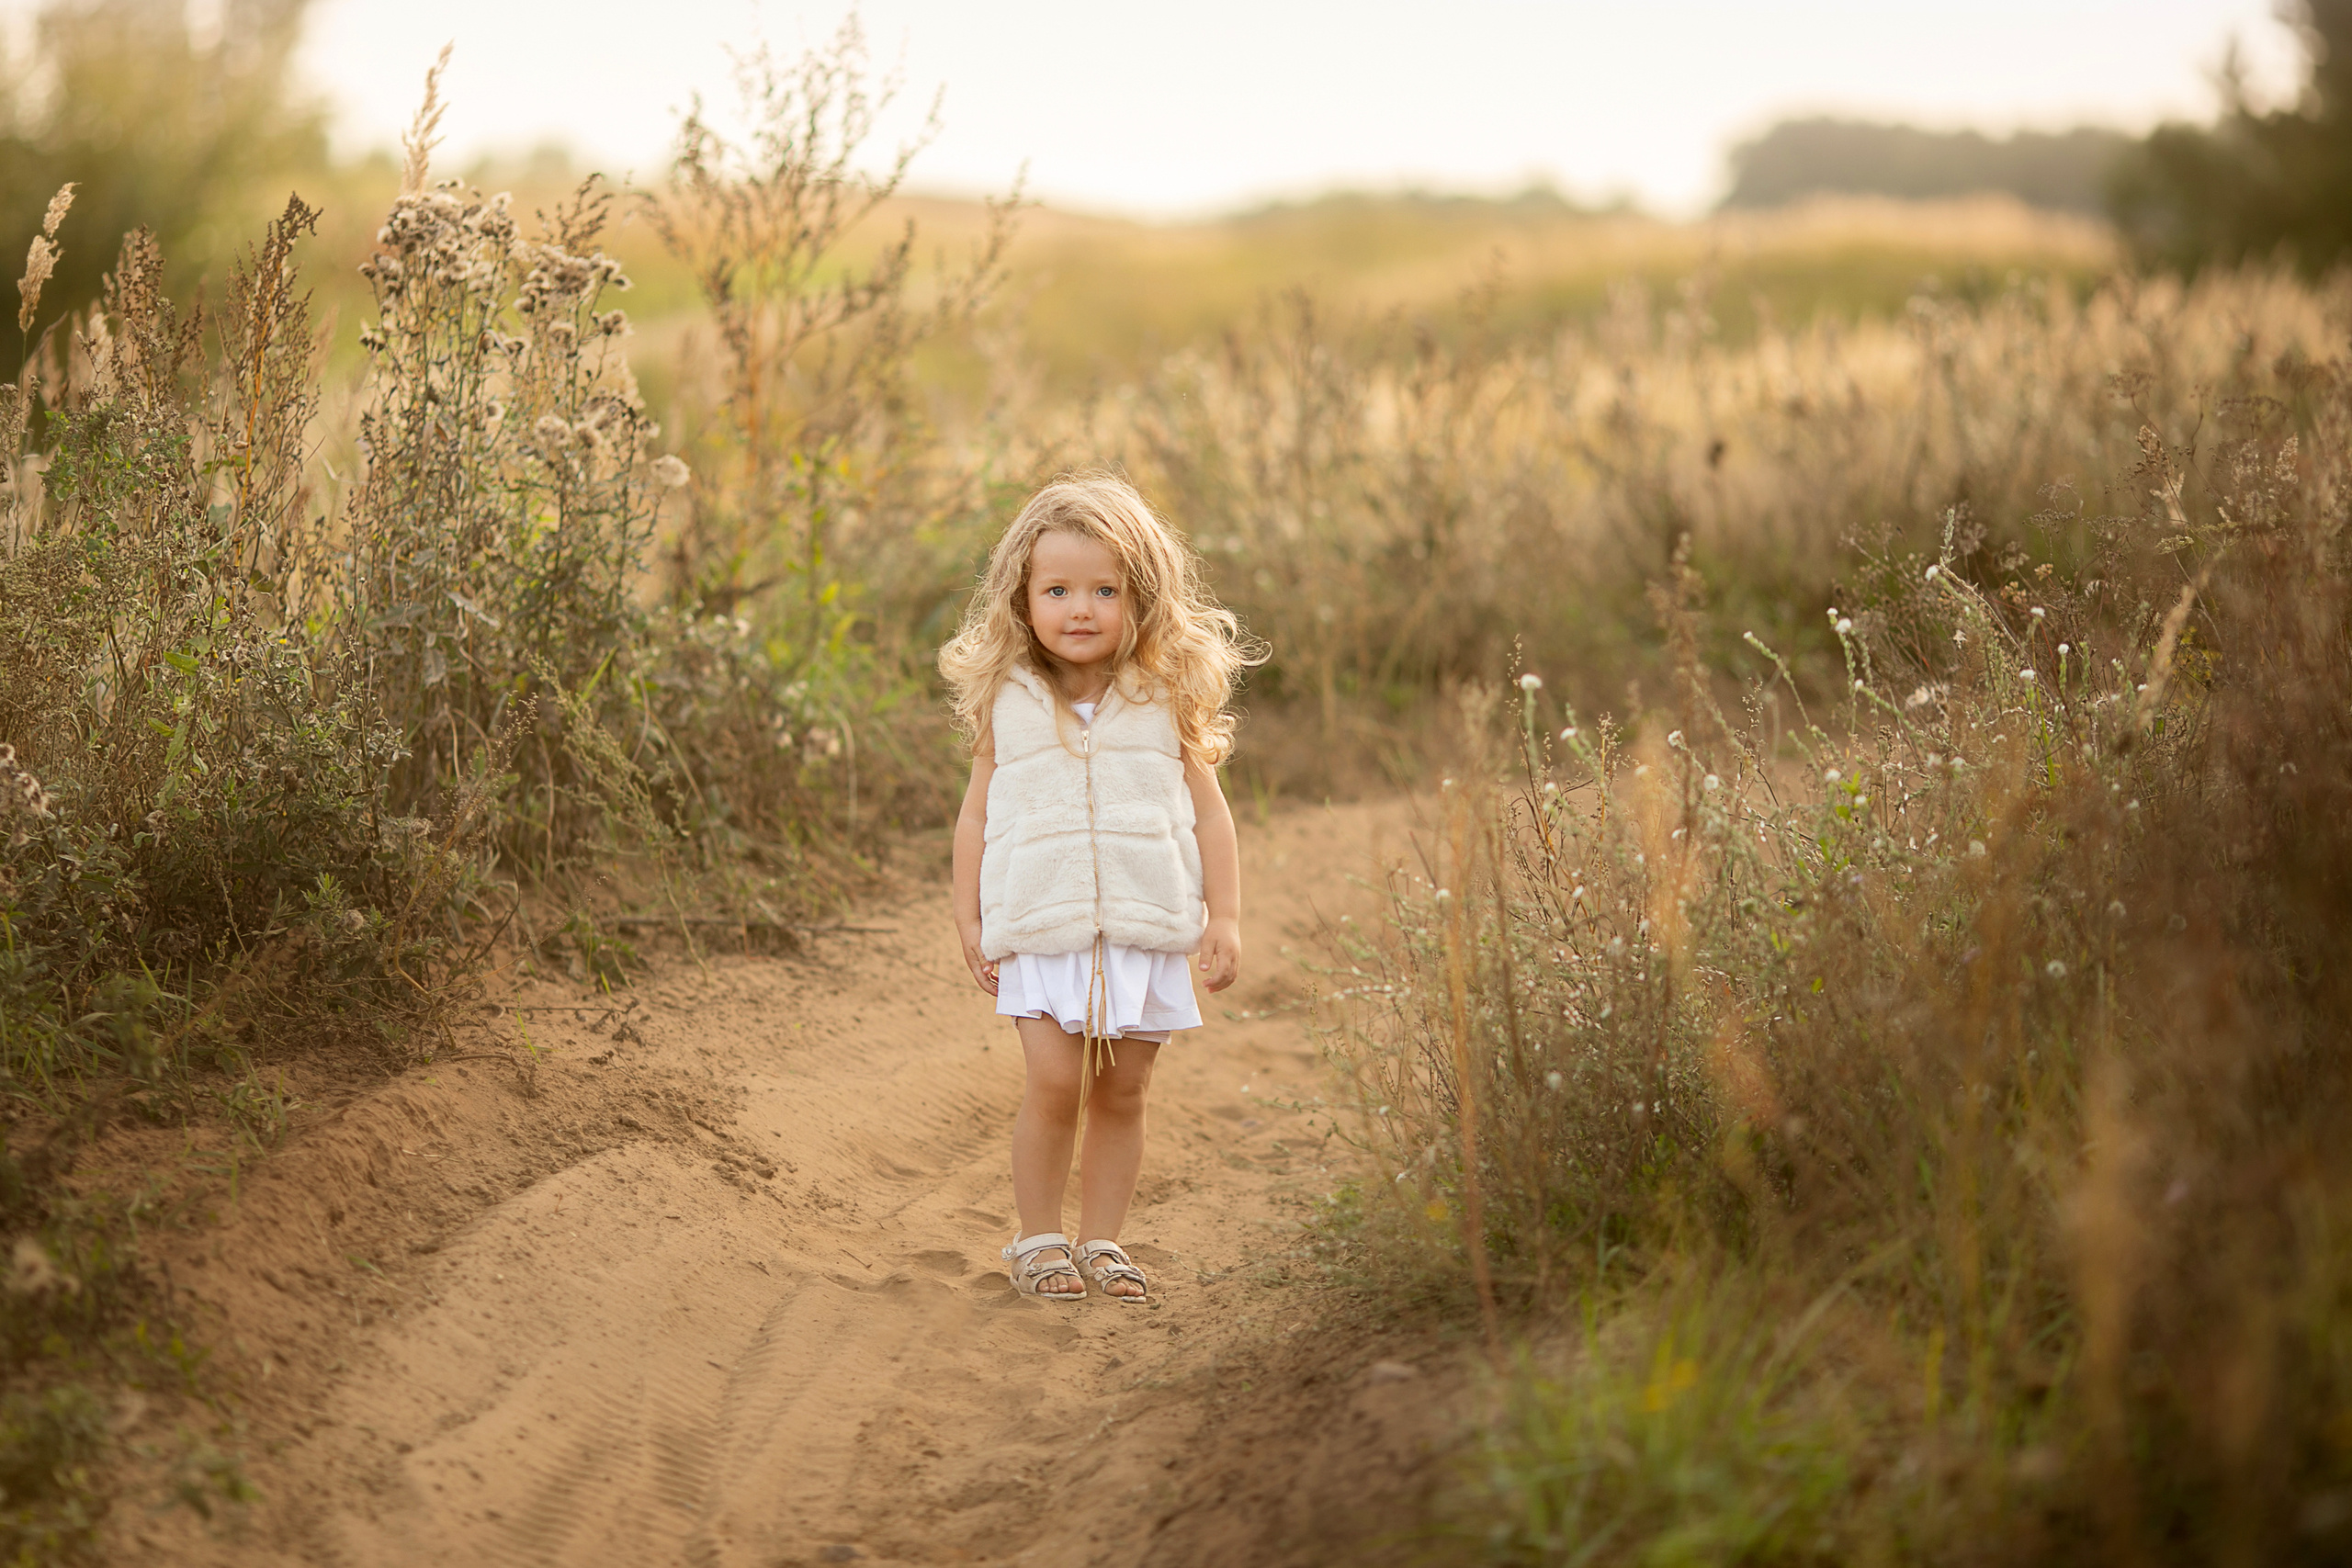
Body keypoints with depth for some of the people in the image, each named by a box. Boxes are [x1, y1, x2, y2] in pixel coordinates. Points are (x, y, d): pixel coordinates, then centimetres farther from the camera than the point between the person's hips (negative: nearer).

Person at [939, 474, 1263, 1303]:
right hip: (1042, 929, -1)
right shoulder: (1008, 705, 3)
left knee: (1121, 1090, 5)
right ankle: (1038, 1238, 5)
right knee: (1054, 1080, -12)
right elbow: (976, 814, 9)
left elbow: (1208, 809, 7)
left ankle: (1102, 1240, 19)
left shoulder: (1165, 700, 3)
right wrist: (969, 920, 4)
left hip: (1145, 927, 1)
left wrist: (1224, 916, 1)